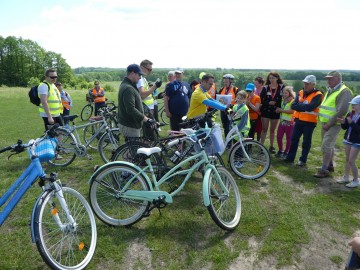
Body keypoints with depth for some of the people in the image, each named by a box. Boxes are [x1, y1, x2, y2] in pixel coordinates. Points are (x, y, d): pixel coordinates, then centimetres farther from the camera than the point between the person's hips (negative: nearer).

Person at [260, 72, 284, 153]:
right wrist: (268, 103, -20)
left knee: (272, 130, 12)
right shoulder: (265, 88, -3)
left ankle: (271, 146, 23)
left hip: (275, 112, 0)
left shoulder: (282, 87, -4)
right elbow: (261, 99, -7)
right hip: (265, 111, 0)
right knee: (264, 129, 5)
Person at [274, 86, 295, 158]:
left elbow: (291, 111, -20)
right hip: (282, 121, 7)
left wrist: (281, 110, -13)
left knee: (289, 138, 4)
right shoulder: (283, 100, 12)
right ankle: (280, 151, 21)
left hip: (289, 122, -7)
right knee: (278, 137, 6)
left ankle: (286, 152, 15)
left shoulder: (292, 101, -9)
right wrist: (278, 110, 4)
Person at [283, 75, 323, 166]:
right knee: (294, 139, 11)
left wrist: (299, 105, -14)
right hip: (299, 120, 6)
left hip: (309, 122, -5)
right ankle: (290, 157, 21)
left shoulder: (317, 95, -12)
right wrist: (304, 106, -19)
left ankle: (303, 160, 16)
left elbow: (310, 107, -26)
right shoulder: (300, 92, 7)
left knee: (306, 142, 5)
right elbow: (293, 105, -4)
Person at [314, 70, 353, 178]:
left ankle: (324, 170, -4)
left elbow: (341, 111, -21)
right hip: (325, 123, 9)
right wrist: (323, 122, 13)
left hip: (334, 124, -9)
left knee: (326, 146, -10)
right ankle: (330, 165, 31)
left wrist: (329, 124, -19)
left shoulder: (344, 92, -14)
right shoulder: (330, 90, 14)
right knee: (329, 145, 17)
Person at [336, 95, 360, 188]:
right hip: (347, 139, 6)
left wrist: (351, 122, -29)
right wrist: (343, 122, -12)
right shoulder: (350, 114, 3)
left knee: (351, 161, -6)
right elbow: (345, 127, 7)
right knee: (347, 160, 14)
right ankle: (346, 177, 26)